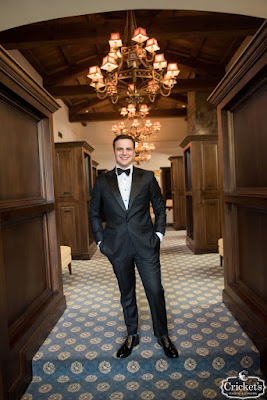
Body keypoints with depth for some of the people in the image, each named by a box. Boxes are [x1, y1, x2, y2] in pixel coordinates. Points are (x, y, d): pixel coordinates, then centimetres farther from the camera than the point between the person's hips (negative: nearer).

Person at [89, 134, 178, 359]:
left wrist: (158, 234, 1)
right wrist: (100, 240, 3)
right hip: (117, 247, 1)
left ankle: (162, 335, 27)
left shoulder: (148, 178, 3)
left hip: (146, 245, -1)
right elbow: (94, 213, 10)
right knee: (126, 294, 15)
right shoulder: (103, 182, 4)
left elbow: (160, 208, 9)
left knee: (155, 291, 4)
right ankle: (132, 336, 34)